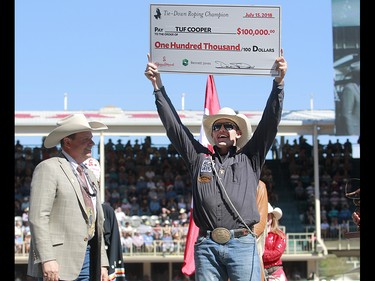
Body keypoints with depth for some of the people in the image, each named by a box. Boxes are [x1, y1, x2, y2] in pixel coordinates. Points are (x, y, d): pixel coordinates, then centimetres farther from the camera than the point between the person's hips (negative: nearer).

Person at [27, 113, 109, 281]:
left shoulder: (90, 176, 21)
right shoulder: (48, 168, -4)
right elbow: (38, 217, -13)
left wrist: (102, 263, 16)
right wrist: (47, 259, -21)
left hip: (87, 260, 8)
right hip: (59, 263, -8)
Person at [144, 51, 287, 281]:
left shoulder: (250, 159, 17)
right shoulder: (199, 157, 19)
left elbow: (270, 122, 11)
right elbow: (173, 125, 18)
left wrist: (279, 82, 3)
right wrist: (158, 85, 16)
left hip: (242, 244, -1)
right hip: (207, 245, 2)